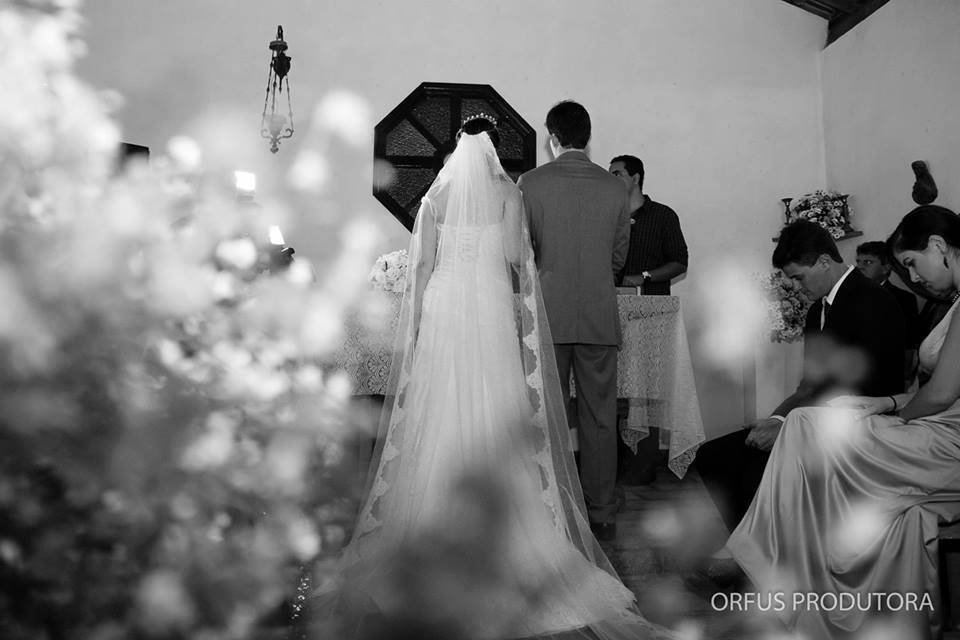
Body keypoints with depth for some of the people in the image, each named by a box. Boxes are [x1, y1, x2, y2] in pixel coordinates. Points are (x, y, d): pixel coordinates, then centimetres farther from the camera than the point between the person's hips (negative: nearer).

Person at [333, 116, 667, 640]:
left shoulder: (436, 194, 5)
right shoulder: (507, 192, 2)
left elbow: (423, 263, 2)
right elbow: (515, 256, -8)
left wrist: (417, 322, 7)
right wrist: (524, 243, 12)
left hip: (443, 307, 1)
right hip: (492, 308, -1)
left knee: (440, 414, 5)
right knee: (494, 413, 4)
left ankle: (438, 518, 10)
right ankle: (496, 516, 8)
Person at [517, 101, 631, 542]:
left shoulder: (531, 183, -4)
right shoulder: (614, 189, 3)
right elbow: (618, 259, 9)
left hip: (548, 315, -2)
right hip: (600, 318, 2)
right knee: (599, 418, 8)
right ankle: (602, 515, 14)